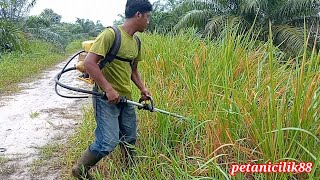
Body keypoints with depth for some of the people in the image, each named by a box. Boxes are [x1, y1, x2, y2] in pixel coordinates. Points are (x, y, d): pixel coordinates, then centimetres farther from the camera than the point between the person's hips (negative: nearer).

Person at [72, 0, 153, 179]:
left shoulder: (135, 42, 10)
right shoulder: (111, 34, -15)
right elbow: (89, 62, -20)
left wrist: (143, 88, 6)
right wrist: (108, 89, -23)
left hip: (126, 99, 8)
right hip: (106, 98, -8)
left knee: (130, 139, 14)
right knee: (108, 142, -9)